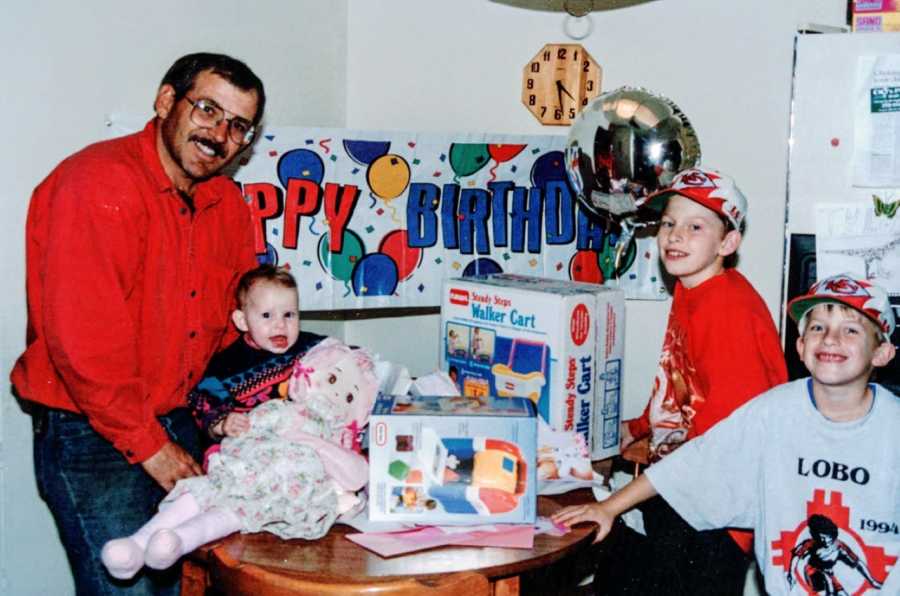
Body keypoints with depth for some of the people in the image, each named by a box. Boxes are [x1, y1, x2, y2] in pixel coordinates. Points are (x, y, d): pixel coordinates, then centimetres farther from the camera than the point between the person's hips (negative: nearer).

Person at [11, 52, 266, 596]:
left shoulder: (229, 204, 6)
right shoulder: (101, 183, -19)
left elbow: (238, 322, 16)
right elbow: (84, 344, -24)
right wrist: (148, 445, -17)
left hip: (177, 427, 7)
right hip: (91, 435, -7)